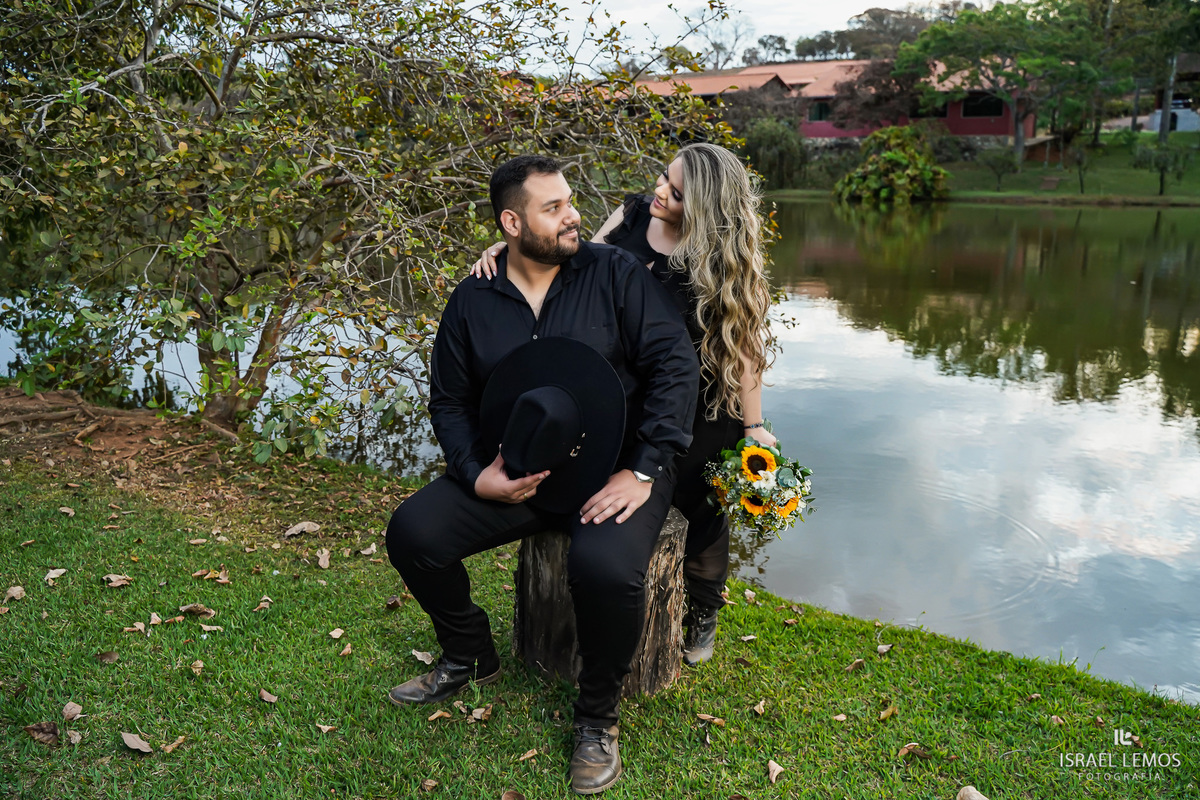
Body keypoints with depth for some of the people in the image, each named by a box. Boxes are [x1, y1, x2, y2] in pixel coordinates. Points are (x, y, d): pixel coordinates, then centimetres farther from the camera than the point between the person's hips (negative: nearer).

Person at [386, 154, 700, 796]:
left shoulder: (614, 273, -5)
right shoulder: (471, 302, 5)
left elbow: (675, 363, -10)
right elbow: (449, 400, 11)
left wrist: (644, 471, -18)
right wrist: (475, 475, -8)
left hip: (614, 469, -4)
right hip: (515, 472, 4)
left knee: (606, 568, -34)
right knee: (412, 533, -11)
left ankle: (598, 713, -3)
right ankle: (469, 657, 18)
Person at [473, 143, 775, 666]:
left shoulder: (722, 262, -18)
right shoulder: (632, 216, -6)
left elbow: (743, 345, -14)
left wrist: (753, 426, -11)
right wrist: (511, 249, -12)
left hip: (697, 411, -4)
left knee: (695, 507, 10)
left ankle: (701, 616, 39)